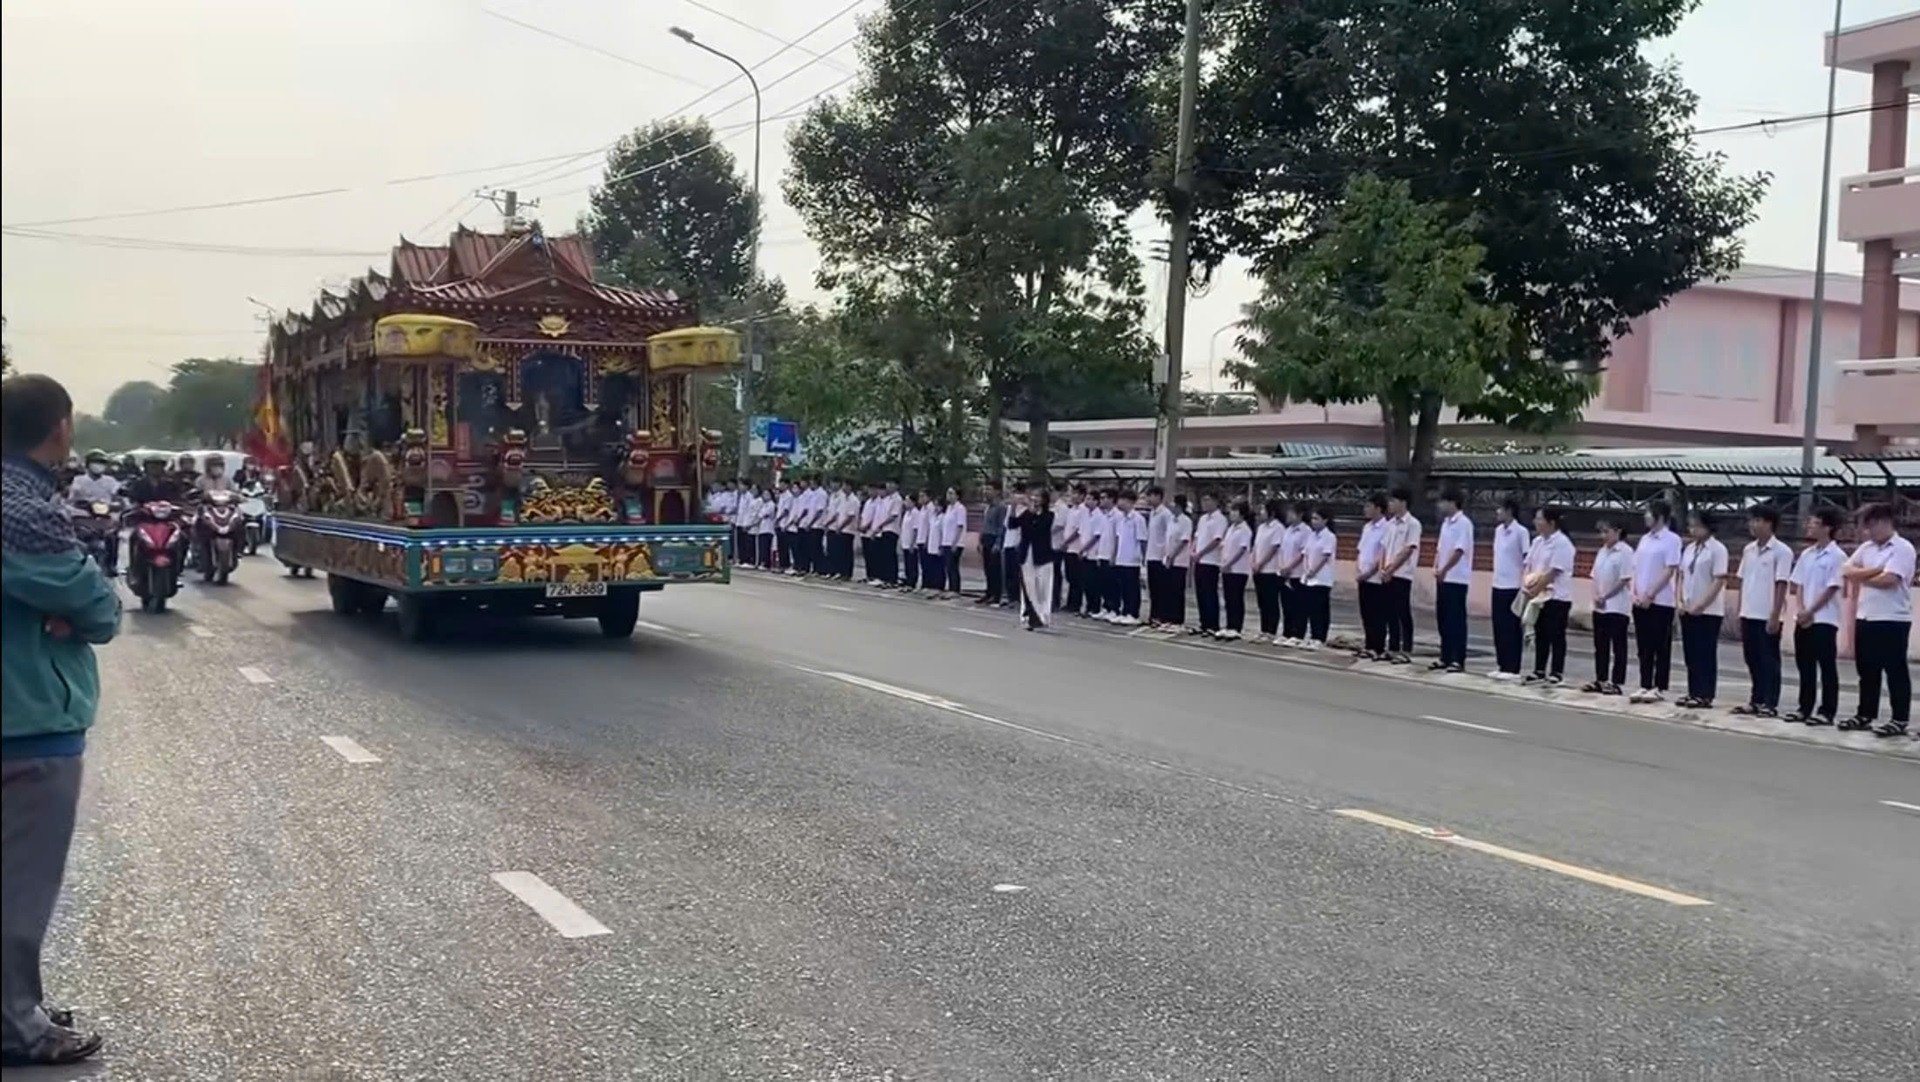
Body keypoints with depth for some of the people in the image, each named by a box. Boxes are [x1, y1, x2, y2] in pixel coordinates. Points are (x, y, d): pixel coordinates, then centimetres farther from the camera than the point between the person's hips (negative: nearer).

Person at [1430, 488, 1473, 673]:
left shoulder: (1463, 523, -12)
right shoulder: (1446, 522, 14)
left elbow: (1459, 550, -18)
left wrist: (1444, 569, -19)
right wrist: (1436, 567, 1)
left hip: (1457, 578, -8)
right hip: (1443, 578, 8)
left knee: (1456, 620, -4)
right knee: (1442, 618, 11)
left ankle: (1458, 660, 0)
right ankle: (1445, 657, 18)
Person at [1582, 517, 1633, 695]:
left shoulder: (1625, 552, -10)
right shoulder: (1602, 551, 13)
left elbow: (1625, 579, -14)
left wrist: (1605, 597, -13)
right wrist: (1596, 596, -2)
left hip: (1617, 606, -7)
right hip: (1599, 607, 7)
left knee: (1618, 647, 0)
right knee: (1600, 646, 10)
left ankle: (1616, 683, 3)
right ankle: (1600, 680, 17)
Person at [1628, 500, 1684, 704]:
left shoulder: (1672, 539, -8)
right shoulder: (1644, 539, 12)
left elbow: (1670, 571, -13)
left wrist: (1650, 595, -15)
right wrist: (1636, 594, 1)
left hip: (1661, 601, -6)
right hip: (1640, 601, 6)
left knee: (1661, 647, 0)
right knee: (1643, 647, 8)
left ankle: (1659, 688, 5)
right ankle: (1645, 686, 12)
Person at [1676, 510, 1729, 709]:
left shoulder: (1717, 549, -9)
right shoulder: (1688, 549, 12)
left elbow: (1719, 581, -13)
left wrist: (1701, 605, -16)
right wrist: (1681, 601, 2)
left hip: (1708, 611, -7)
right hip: (1687, 610, 7)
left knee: (1706, 654, -2)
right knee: (1690, 654, 8)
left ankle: (1705, 696, 1)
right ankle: (1693, 693, 14)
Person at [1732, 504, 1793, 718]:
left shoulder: (1781, 551, -9)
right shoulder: (1748, 550, 11)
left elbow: (1781, 586, -12)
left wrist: (1775, 616, -15)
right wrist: (1740, 612, 12)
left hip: (1768, 617, -7)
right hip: (1749, 615, 7)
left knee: (1769, 661, 0)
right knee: (1752, 660, 11)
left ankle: (1770, 704, 5)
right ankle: (1756, 700, 19)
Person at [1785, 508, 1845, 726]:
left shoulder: (1836, 556, -8)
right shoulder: (1806, 555, 12)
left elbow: (1831, 589, -12)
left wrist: (1810, 612, -12)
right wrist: (1800, 610, -5)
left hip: (1824, 619, -7)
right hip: (1803, 619, 7)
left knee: (1827, 667, -2)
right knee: (1805, 665, 10)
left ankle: (1827, 711, 2)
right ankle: (1805, 708, 17)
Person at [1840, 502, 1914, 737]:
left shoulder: (1903, 548, -10)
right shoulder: (1866, 548, 13)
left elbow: (1889, 580, -21)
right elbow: (1846, 571, 3)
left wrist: (1862, 577, -3)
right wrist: (1876, 570, -11)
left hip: (1893, 620, -7)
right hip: (1865, 618, 7)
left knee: (1895, 671, -1)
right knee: (1867, 670, 12)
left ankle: (1899, 720, 4)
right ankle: (1865, 715, 19)